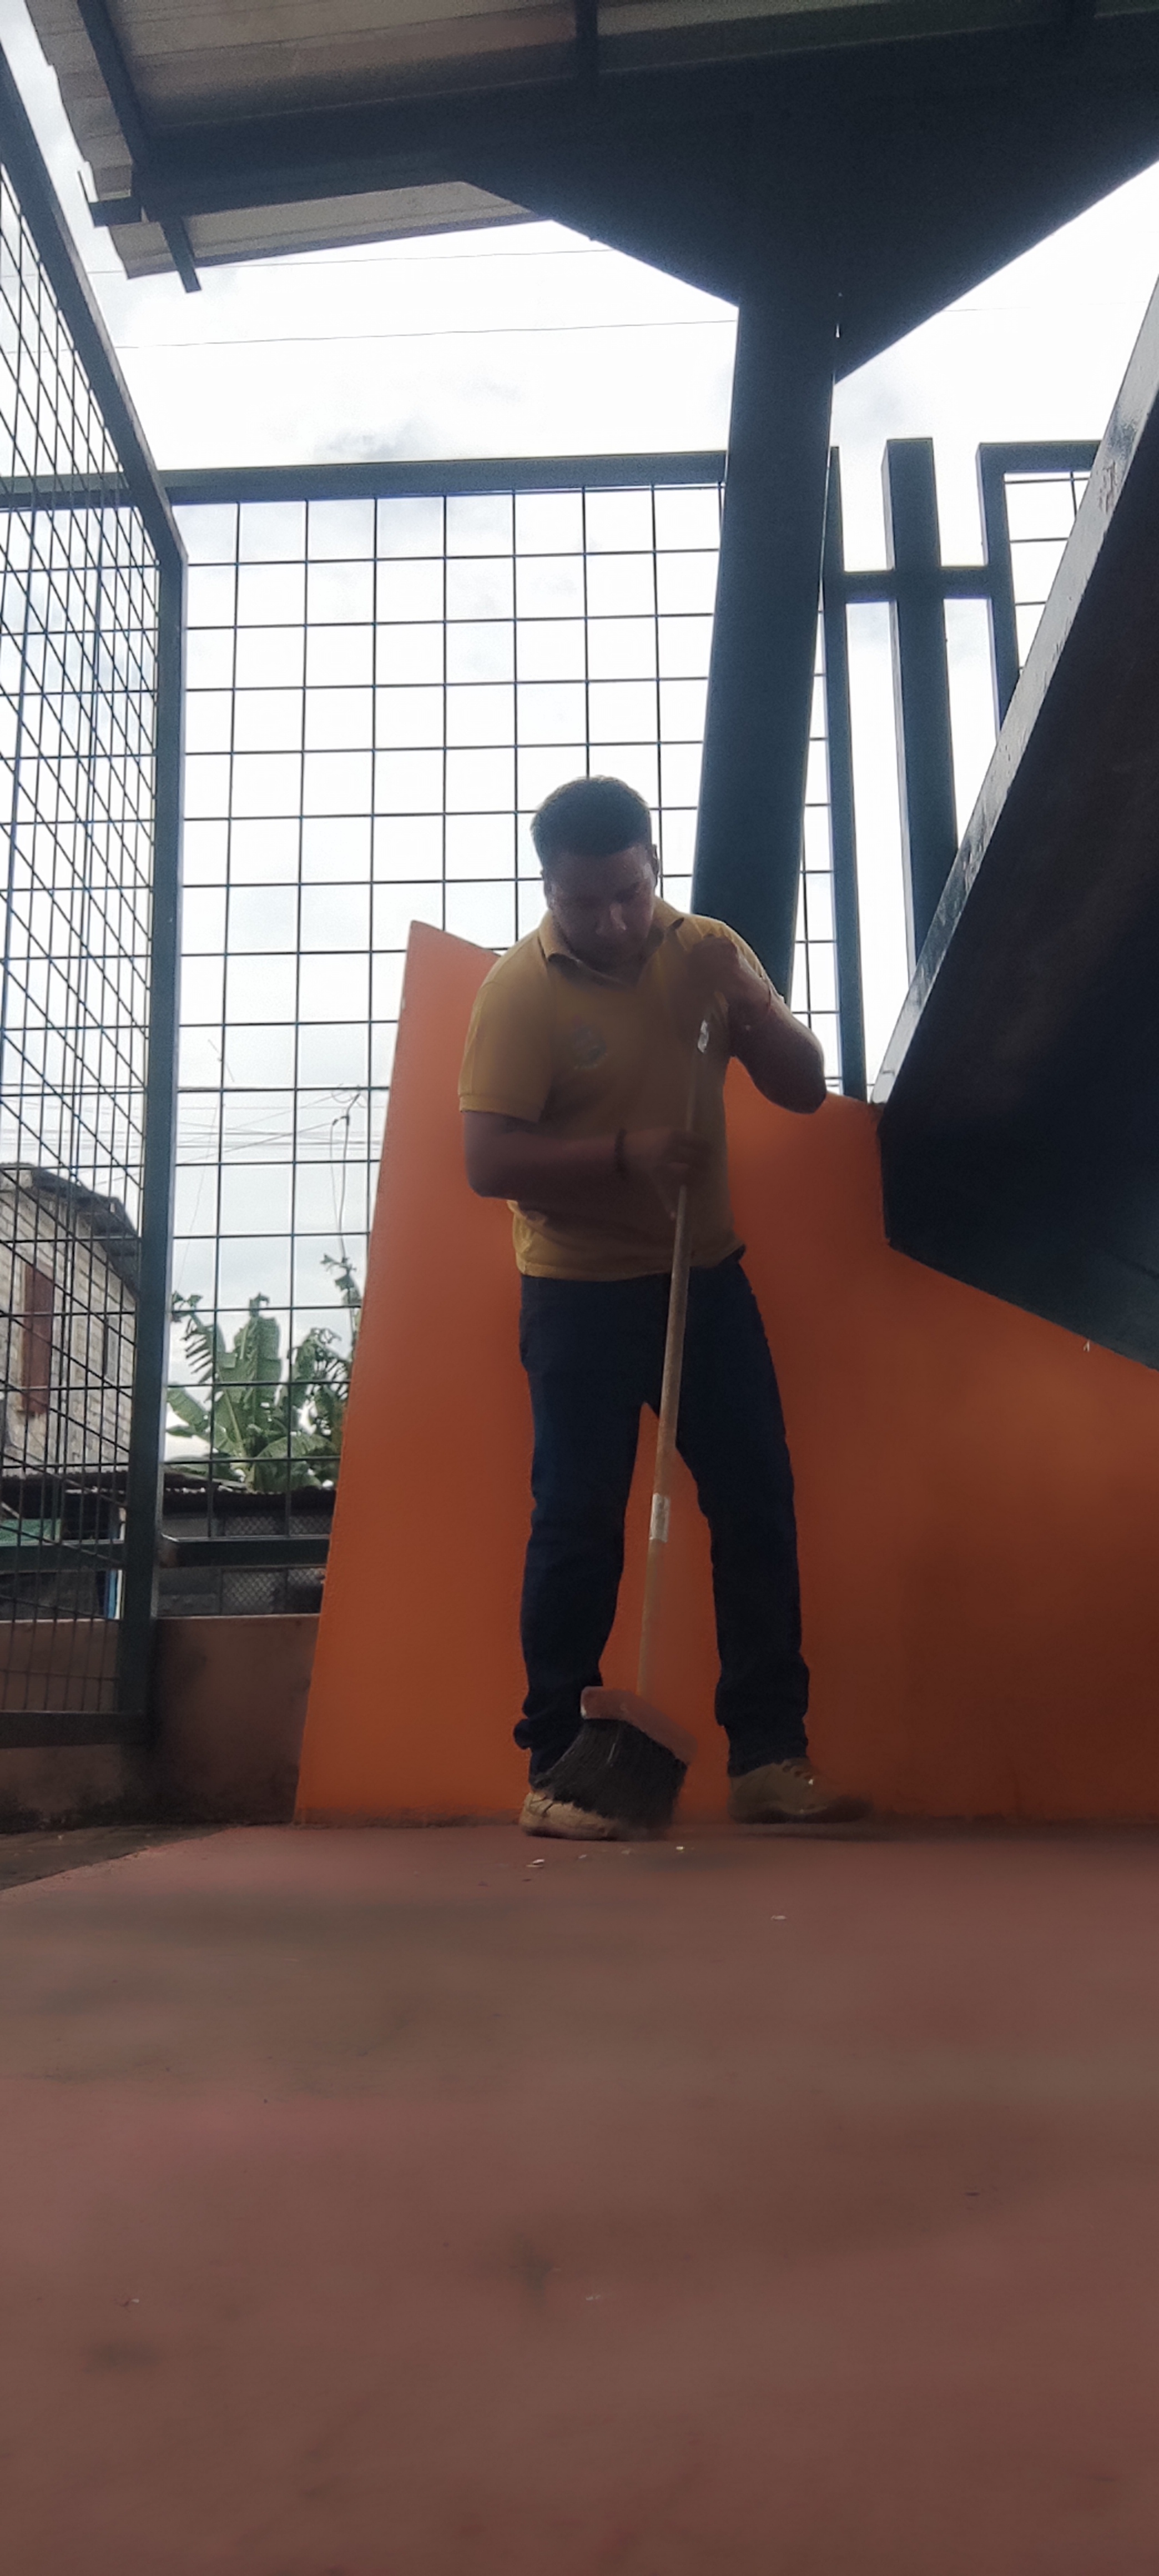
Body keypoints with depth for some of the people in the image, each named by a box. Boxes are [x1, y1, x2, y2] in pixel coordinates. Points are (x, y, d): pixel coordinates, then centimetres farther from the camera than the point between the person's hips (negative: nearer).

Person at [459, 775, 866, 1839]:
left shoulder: (708, 951, 2)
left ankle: (769, 1756, 11)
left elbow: (806, 1090, 4)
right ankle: (554, 1770, 7)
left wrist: (751, 1009, -14)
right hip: (579, 1295, -4)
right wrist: (624, 1155, -29)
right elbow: (487, 1161, -17)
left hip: (708, 1277, 4)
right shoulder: (520, 990, -10)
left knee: (758, 1506, 2)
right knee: (579, 1524, -3)